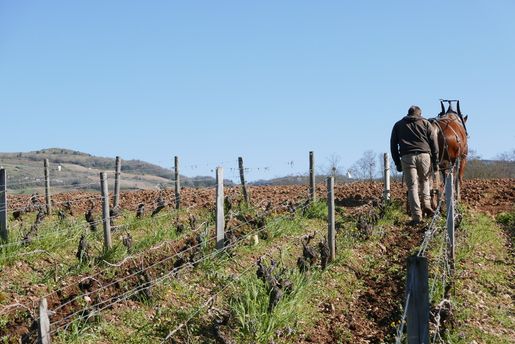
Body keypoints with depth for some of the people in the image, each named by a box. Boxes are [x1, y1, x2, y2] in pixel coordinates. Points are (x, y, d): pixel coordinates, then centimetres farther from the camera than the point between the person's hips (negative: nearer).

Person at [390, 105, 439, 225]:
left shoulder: (398, 125, 19)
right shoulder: (425, 122, 15)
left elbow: (393, 145, 14)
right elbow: (434, 143, 8)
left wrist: (397, 163, 16)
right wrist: (435, 161, 9)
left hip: (406, 157, 0)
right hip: (424, 155, 0)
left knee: (412, 186, 0)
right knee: (424, 180, 23)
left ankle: (416, 216, -6)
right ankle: (426, 204, 6)